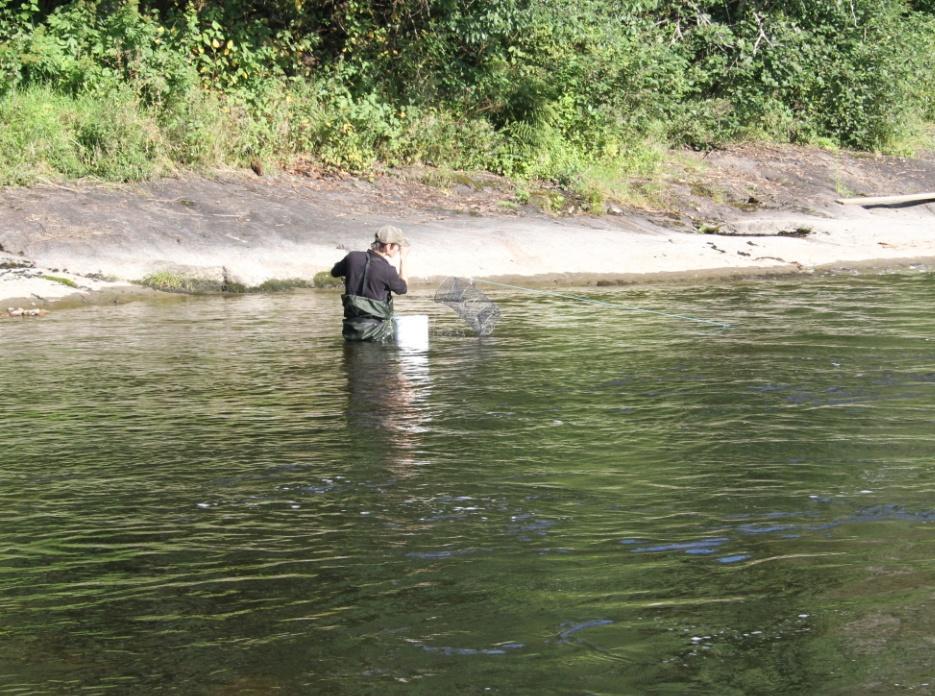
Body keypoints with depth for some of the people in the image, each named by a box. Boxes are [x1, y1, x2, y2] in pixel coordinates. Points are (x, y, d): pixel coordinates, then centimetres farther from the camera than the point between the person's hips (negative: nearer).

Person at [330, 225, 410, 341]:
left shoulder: (353, 257, -1)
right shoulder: (387, 270, -15)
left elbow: (334, 272, 19)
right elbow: (403, 289, 5)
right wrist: (403, 260, 11)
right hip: (376, 330, -5)